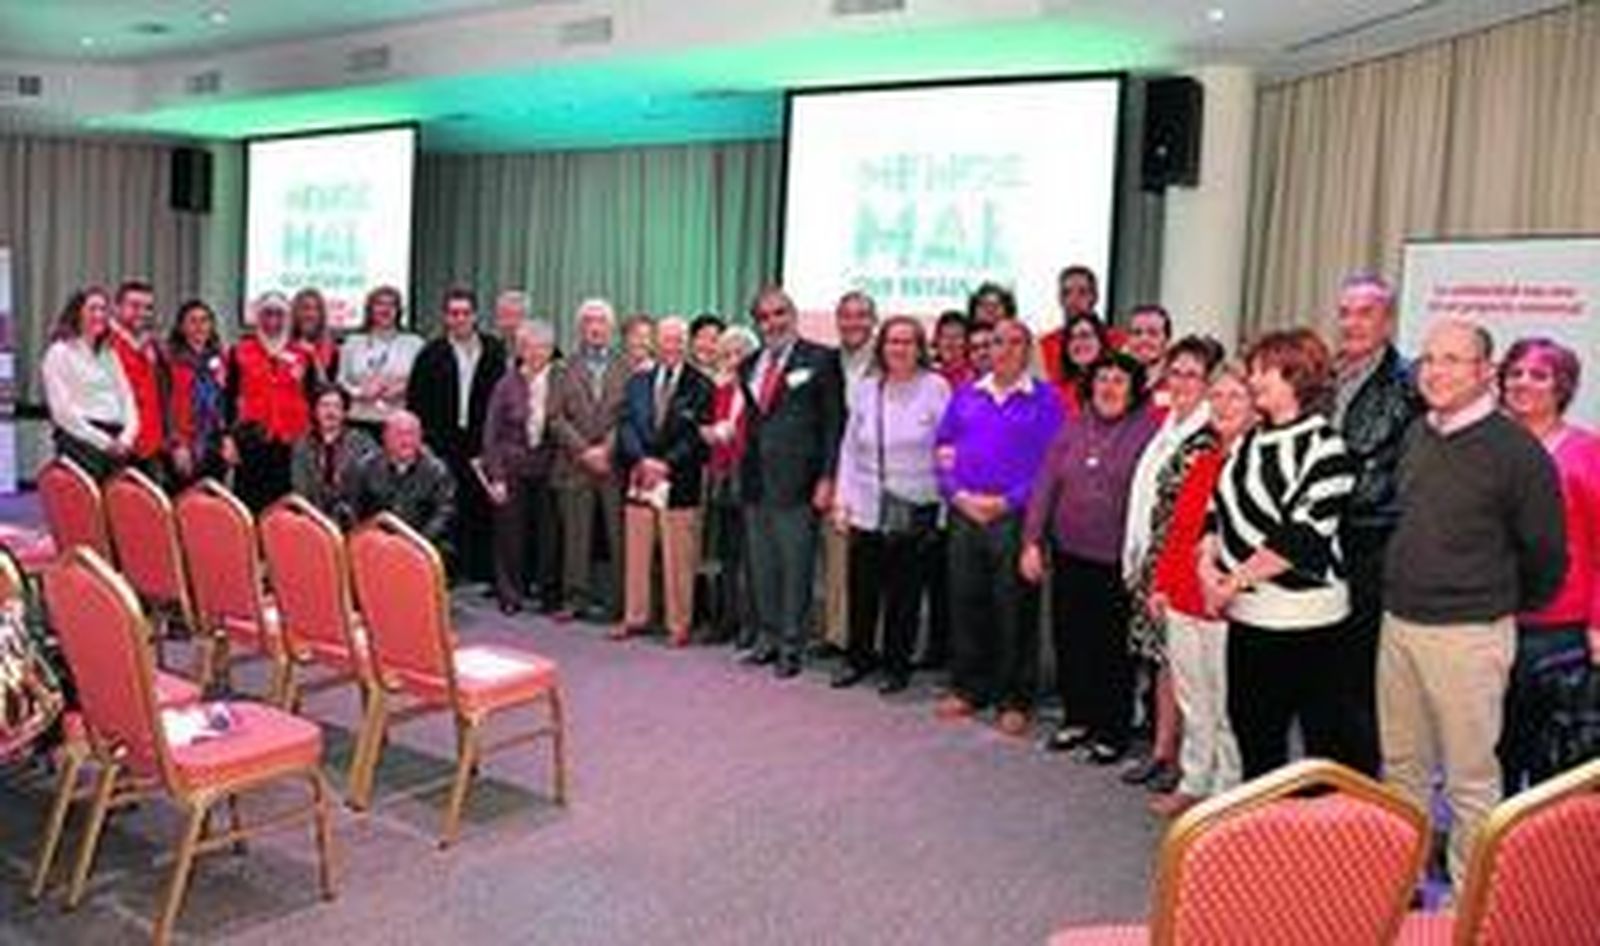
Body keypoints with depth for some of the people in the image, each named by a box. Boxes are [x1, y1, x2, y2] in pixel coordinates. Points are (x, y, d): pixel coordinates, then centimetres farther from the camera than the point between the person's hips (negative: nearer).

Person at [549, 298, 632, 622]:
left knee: (619, 536, -1)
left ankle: (620, 601, 4)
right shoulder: (566, 369, 11)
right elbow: (557, 418, 4)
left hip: (615, 465, -1)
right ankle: (575, 598, 10)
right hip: (575, 466, 1)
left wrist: (607, 450, -10)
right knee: (575, 536, 3)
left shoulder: (626, 368, 8)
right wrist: (584, 451, -7)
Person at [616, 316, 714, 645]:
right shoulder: (638, 382, 12)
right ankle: (634, 616, 22)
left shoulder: (700, 387, -1)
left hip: (679, 483, -4)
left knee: (678, 559, 1)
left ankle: (679, 624, 10)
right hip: (639, 479, 4)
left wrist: (666, 464, -15)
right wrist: (642, 460, -10)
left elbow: (697, 436, -7)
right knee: (636, 554, 10)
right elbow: (627, 425, 5)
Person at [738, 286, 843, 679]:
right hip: (756, 481, 6)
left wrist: (826, 479, -12)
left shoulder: (820, 360, -3)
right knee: (760, 566, 13)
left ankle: (791, 646, 10)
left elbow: (833, 423, -6)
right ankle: (767, 638, 26)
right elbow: (751, 420, 17)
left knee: (795, 567, 0)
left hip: (796, 482, -6)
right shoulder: (750, 365, 15)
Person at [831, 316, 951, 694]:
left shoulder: (935, 388, -3)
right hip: (867, 508, 3)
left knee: (905, 592, 5)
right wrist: (843, 499, 7)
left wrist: (945, 502, -8)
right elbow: (850, 447, 12)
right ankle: (858, 657, 24)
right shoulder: (866, 390, 9)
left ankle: (897, 665, 20)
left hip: (915, 510, -3)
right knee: (862, 589, 6)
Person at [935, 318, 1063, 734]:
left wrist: (1006, 502, -13)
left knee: (1015, 611, 1)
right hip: (965, 516, 4)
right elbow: (942, 449, 12)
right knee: (965, 603, 9)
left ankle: (1014, 700, 11)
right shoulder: (965, 395, 13)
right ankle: (968, 688, 23)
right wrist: (959, 494, -4)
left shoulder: (1045, 399, 1)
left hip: (1014, 518, -4)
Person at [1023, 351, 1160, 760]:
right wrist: (1032, 541, 2)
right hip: (1069, 554, 5)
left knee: (1114, 648, 5)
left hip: (1116, 562, -4)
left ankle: (1111, 730, 19)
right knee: (1070, 641, 13)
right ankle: (1077, 716, 29)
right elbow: (1045, 485, 7)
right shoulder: (1073, 427, 8)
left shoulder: (1148, 430, -7)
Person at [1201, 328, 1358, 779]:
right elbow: (1219, 510, 15)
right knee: (1249, 726, 16)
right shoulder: (1251, 440, 12)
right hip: (1247, 612, 8)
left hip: (1302, 617, -8)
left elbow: (1302, 536, -18)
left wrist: (1235, 580, -15)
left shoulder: (1325, 446, -12)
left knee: (1321, 733, 2)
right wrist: (1207, 563, -3)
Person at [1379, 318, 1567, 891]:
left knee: (1470, 777, 2)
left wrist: (1504, 608, 6)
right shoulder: (1416, 436, 8)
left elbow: (1545, 554, -5)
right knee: (1401, 766, 16)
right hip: (1398, 624, 7)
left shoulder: (1516, 450, -12)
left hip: (1468, 635, -7)